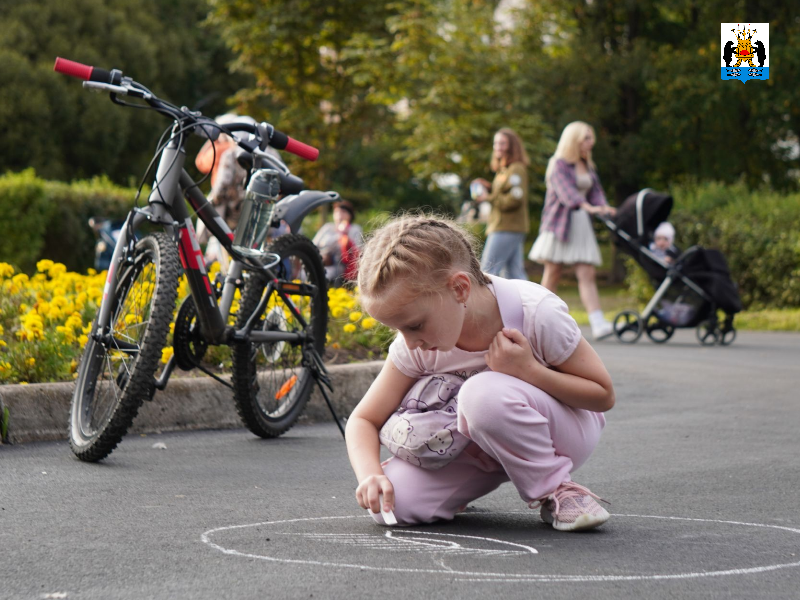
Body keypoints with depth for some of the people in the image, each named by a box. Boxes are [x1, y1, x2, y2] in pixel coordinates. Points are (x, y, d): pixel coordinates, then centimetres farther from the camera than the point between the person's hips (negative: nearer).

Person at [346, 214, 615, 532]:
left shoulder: (535, 312, -27)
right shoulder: (414, 346, -15)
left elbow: (603, 395, -17)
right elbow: (363, 420, -7)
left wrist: (529, 371, -32)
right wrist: (370, 475, -28)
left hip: (564, 430, -4)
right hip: (481, 444, 5)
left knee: (485, 392, -37)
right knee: (394, 500, -21)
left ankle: (556, 490, -16)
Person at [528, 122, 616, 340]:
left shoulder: (588, 167, 17)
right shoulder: (559, 164, -7)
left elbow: (595, 190, 5)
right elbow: (566, 190, -23)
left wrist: (604, 206, -18)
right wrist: (587, 206, -40)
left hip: (582, 224, 6)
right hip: (559, 222, -6)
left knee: (587, 275, -6)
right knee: (552, 273, 1)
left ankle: (598, 324, -17)